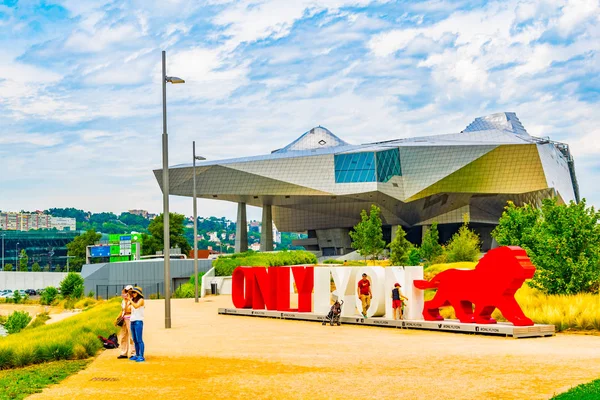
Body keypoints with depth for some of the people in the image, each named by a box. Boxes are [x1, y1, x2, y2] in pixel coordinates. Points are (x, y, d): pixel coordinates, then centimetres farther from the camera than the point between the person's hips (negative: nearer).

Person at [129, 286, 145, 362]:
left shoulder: (141, 300, -3)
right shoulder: (133, 300, 16)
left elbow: (136, 306, -22)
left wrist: (130, 300, -15)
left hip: (138, 321, -7)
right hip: (132, 321, 7)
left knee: (139, 340, -10)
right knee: (135, 340, 9)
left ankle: (141, 356, -11)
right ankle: (137, 355, 13)